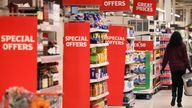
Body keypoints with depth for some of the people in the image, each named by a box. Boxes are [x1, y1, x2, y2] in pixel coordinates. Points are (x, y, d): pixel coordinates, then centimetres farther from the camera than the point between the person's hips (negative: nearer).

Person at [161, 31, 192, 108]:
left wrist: (163, 67, 11)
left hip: (173, 67, 2)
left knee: (174, 83, 16)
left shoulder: (169, 46, -1)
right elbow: (185, 58, -6)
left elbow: (166, 57, 3)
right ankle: (179, 102, 6)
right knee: (180, 84, 7)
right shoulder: (182, 46, -7)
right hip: (182, 67, -2)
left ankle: (173, 96, -10)